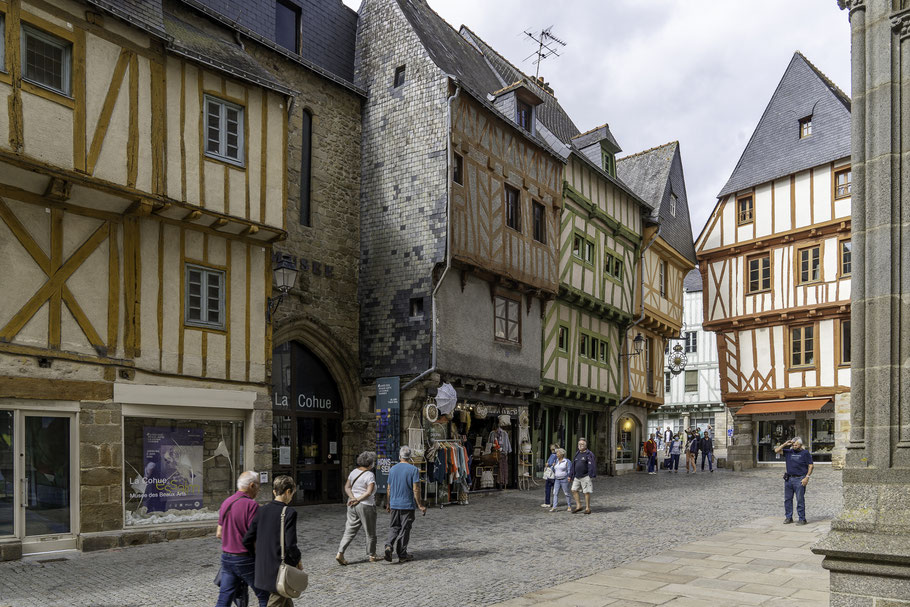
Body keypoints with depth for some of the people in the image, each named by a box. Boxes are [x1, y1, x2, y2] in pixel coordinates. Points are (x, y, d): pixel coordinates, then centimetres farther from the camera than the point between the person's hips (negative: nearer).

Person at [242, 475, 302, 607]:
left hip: (263, 571, 7)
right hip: (280, 571, -7)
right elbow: (290, 545, -21)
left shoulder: (262, 511, 1)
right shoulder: (289, 513, -17)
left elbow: (247, 541, 2)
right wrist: (297, 561, -2)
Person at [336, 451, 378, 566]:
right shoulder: (370, 475, -14)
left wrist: (353, 498, -6)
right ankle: (372, 556, 21)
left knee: (350, 530, 9)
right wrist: (358, 500, -14)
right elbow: (369, 492, -22)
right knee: (370, 532, 10)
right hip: (366, 506, -6)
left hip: (352, 506, 6)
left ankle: (340, 553, -3)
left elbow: (347, 487, 6)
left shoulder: (353, 472, 7)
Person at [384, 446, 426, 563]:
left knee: (394, 527, 13)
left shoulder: (392, 469, 5)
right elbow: (416, 489, -12)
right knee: (405, 529, 4)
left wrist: (388, 503, 21)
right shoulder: (413, 470, -9)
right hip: (408, 505, -3)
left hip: (394, 504, 4)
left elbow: (389, 488, 10)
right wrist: (419, 505, -5)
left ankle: (389, 546, -10)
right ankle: (402, 555, 9)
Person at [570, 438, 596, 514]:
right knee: (574, 490, 2)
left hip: (585, 477, -7)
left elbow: (592, 465, -14)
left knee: (586, 492, -2)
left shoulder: (589, 454, -8)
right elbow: (573, 465, 20)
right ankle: (578, 506, 11)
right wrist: (572, 476, 18)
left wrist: (592, 476, -20)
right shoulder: (577, 454, 14)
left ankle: (588, 508, 8)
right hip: (577, 477, 7)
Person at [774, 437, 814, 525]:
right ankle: (788, 517, 17)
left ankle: (802, 519, 3)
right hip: (788, 478, 5)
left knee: (800, 500, -4)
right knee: (787, 499, 8)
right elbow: (776, 450, 9)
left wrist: (807, 477, -11)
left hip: (799, 479, -5)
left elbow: (811, 466, -3)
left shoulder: (805, 453, -2)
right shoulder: (789, 452, 10)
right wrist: (785, 444, 0)